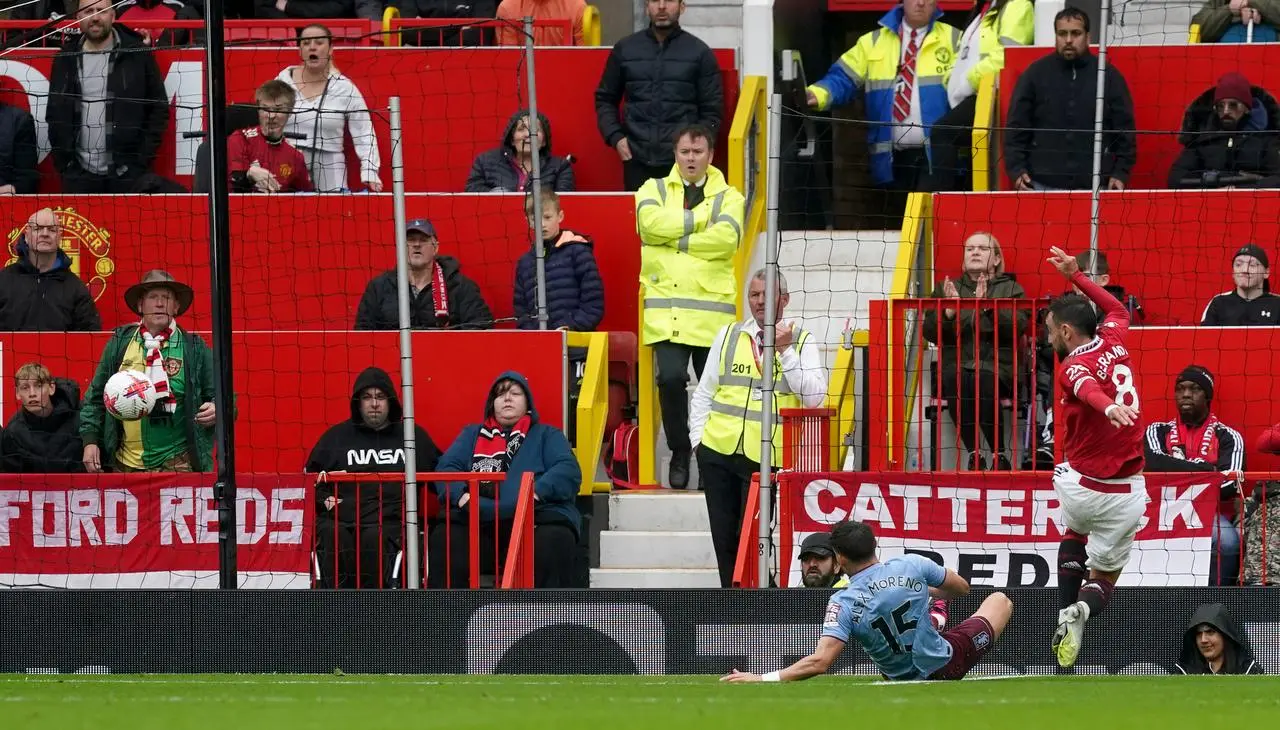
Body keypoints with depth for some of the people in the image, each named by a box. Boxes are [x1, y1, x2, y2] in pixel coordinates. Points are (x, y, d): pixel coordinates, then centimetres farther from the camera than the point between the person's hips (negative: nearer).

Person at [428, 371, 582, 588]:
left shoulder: (547, 435, 25)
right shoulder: (472, 435, 32)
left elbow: (568, 471, 7)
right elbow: (447, 467, 16)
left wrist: (537, 491, -14)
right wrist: (461, 494, -9)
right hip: (478, 522, 2)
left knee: (556, 541, -36)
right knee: (443, 539, -29)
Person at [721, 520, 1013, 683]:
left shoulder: (842, 603, -23)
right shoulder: (912, 565, -18)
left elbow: (820, 661, -34)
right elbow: (961, 588, 0)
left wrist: (762, 679, -33)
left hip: (908, 679, 1)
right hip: (947, 663, -1)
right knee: (1000, 600, 24)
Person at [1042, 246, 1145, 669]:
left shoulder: (1072, 366, -14)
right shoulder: (1113, 342, 3)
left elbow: (1088, 386, -40)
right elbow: (1117, 309, 28)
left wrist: (1108, 406, -60)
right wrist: (1076, 276, 31)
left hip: (1079, 484, -3)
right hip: (1127, 494, 3)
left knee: (1075, 534, 32)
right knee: (1104, 578, 16)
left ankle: (1065, 614, 20)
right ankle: (1083, 610, -16)